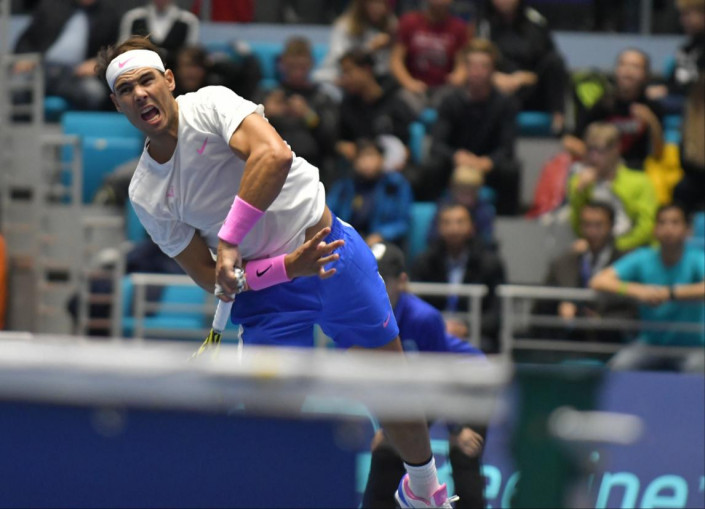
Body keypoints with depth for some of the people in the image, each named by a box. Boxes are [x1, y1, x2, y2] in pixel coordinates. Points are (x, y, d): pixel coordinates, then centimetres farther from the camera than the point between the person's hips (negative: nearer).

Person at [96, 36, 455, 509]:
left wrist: (229, 242, -36)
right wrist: (288, 268, -22)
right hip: (265, 290, 2)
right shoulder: (145, 195, -5)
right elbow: (211, 278, -6)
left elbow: (274, 154, -34)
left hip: (334, 249, -2)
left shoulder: (210, 104, -14)